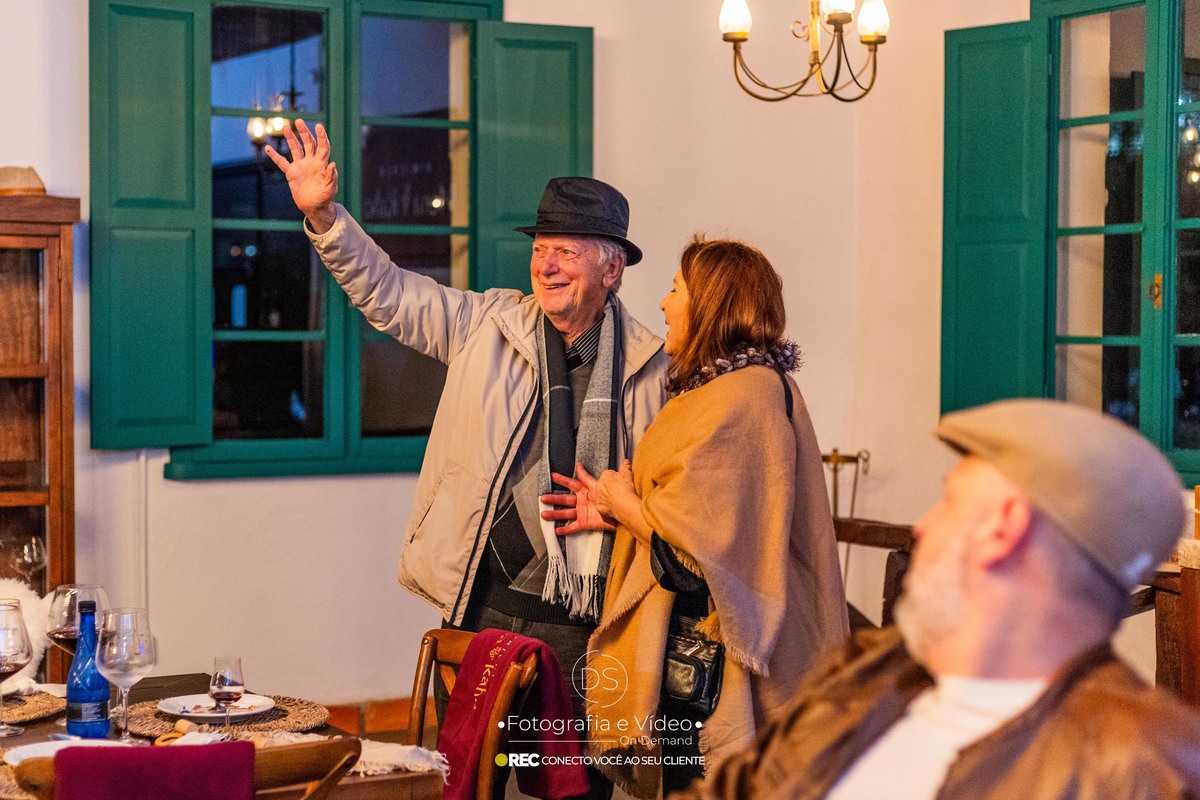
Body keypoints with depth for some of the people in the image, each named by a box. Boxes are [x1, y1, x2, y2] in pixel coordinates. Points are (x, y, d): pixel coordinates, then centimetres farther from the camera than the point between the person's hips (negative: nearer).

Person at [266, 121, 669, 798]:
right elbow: (386, 291, 5)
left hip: (585, 621, -2)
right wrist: (323, 215, -6)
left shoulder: (650, 363, 1)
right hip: (483, 604, 2)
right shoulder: (488, 324, 6)